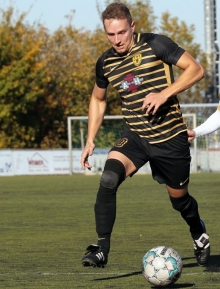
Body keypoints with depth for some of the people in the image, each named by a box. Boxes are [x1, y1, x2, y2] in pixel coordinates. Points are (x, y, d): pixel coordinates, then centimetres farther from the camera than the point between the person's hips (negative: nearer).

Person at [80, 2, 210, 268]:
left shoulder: (155, 45, -12)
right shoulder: (105, 63, 2)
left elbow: (195, 69, -12)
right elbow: (98, 99, 20)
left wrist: (164, 94, -24)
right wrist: (90, 140, 12)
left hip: (170, 138, -3)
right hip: (135, 136, 3)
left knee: (179, 198, 12)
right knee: (108, 179, -25)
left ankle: (199, 234, 47)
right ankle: (101, 249, -23)